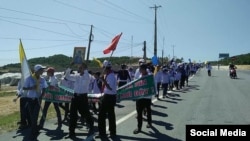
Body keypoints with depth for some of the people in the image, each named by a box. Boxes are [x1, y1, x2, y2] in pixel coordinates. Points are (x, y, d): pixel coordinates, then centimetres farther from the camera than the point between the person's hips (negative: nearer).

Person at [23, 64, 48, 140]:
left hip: (38, 99, 1)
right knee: (32, 116, 7)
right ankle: (36, 130, 28)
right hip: (30, 99, -1)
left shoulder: (42, 79, -4)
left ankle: (33, 133, 4)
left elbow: (44, 89, 4)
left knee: (35, 116, -5)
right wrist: (31, 88, -24)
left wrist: (41, 97, -9)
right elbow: (24, 88, -7)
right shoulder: (29, 78, -11)